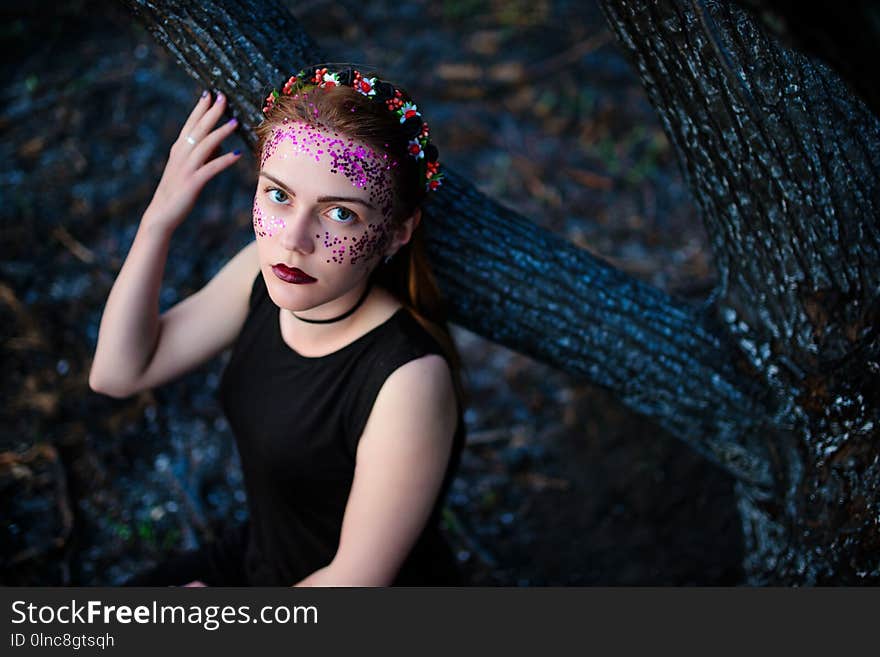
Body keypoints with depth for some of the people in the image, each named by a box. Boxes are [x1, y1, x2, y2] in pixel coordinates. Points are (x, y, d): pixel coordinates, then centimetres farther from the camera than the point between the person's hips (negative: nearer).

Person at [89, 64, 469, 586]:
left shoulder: (409, 379, -34)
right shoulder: (267, 269, -13)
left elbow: (357, 580, -23)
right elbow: (119, 372, -6)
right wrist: (160, 217, -18)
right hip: (260, 560, 6)